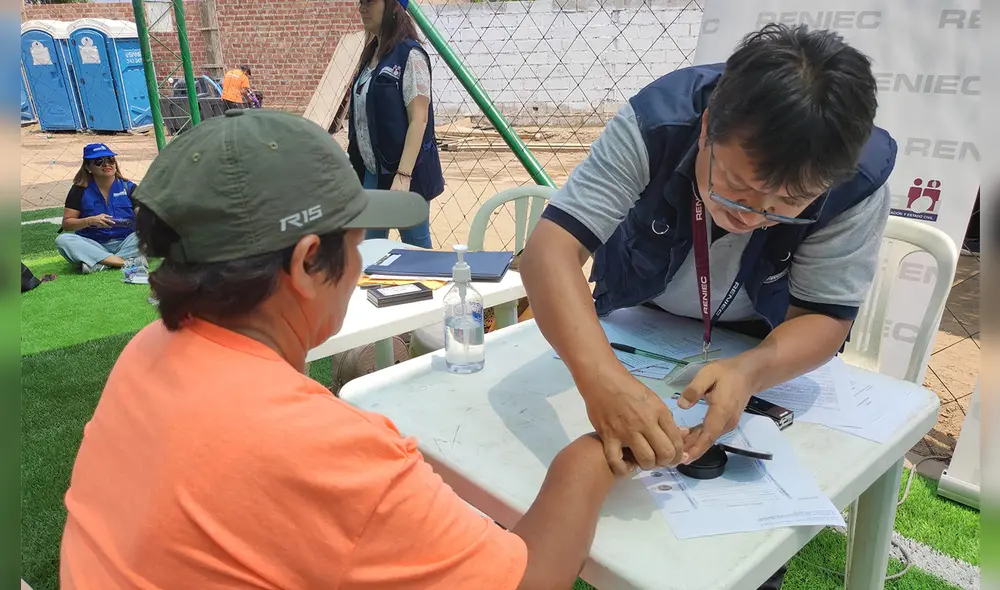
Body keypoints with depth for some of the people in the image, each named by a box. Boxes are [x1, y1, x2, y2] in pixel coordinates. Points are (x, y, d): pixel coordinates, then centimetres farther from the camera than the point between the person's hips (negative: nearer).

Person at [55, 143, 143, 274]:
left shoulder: (128, 187, 3)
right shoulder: (80, 190, 2)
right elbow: (66, 224, 0)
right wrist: (90, 221, -17)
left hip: (126, 243, 0)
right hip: (93, 246, 1)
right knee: (62, 240, -26)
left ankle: (99, 264, -31)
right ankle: (124, 262, -35)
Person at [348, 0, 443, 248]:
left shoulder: (410, 55, -12)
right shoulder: (371, 54, 12)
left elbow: (419, 119, -18)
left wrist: (403, 176, -25)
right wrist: (355, 164, 15)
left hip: (405, 172, -8)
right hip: (371, 171, 8)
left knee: (415, 246, 4)